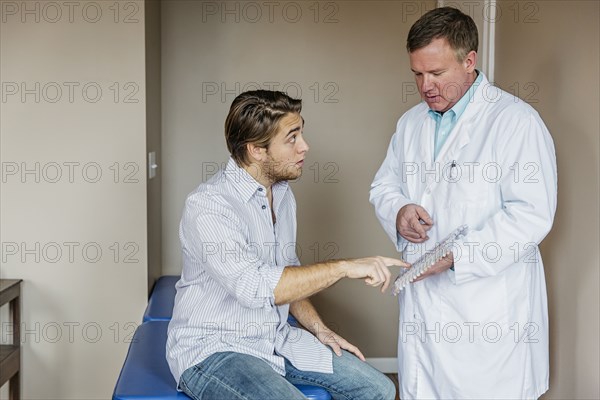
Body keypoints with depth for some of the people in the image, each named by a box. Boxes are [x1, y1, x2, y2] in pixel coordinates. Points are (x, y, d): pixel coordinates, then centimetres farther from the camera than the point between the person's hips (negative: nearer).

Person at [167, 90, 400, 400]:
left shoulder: (282, 195, 8)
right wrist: (345, 267, -30)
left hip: (276, 339, 8)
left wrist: (318, 328, 7)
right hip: (212, 349, -8)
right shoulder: (207, 206, -21)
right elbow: (255, 286, -33)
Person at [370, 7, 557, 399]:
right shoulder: (411, 122, 12)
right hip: (421, 301, 6)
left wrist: (457, 255, -24)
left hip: (488, 306, -6)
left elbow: (532, 215, -18)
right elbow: (384, 185, 21)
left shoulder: (516, 121, -12)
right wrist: (398, 211, -4)